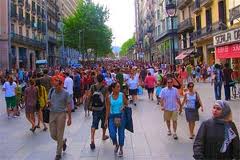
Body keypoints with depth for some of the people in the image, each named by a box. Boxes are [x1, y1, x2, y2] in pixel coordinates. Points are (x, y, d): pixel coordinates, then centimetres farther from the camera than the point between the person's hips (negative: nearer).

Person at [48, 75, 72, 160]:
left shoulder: (65, 93, -9)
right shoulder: (51, 90, 3)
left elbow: (68, 106, -5)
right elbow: (48, 100, 17)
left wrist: (69, 118, -5)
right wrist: (48, 102, -9)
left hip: (61, 114, -4)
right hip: (52, 114, 4)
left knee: (59, 135, 2)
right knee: (53, 135, 9)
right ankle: (63, 141, 40)